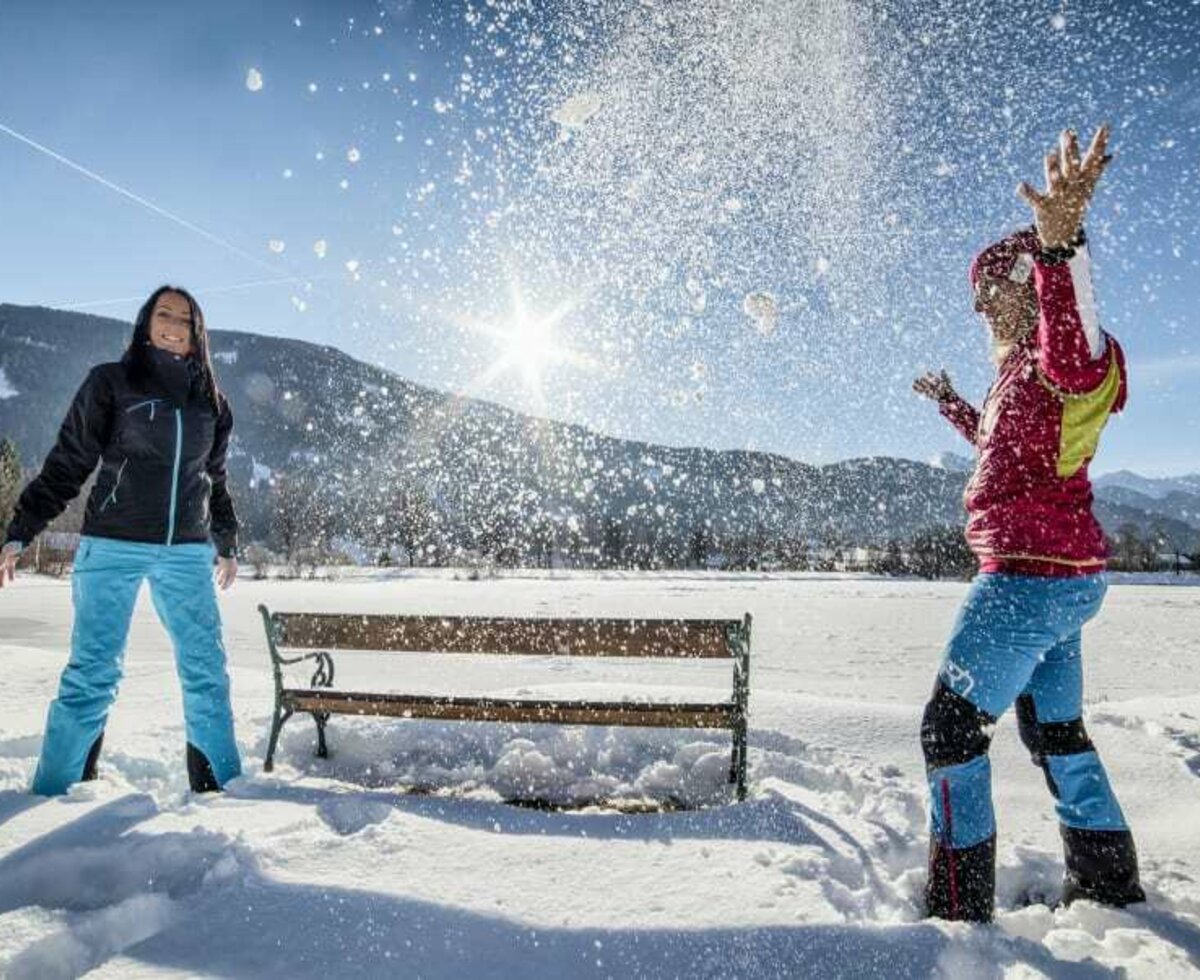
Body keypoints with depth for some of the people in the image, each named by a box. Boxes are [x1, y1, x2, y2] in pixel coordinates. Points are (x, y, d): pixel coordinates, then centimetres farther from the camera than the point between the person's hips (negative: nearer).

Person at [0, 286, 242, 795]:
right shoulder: (111, 382, 2)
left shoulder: (211, 402, 13)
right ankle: (54, 791, 9)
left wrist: (227, 544, 25)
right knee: (92, 671, -4)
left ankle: (220, 782, 12)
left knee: (207, 669, 2)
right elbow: (66, 465, 1)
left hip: (188, 552, 3)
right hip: (114, 547, -3)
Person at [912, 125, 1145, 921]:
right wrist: (950, 402, 43)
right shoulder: (1028, 367, 17)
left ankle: (959, 908, 2)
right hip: (1061, 577, 11)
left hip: (1033, 575, -11)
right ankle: (1110, 884, 35)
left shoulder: (1066, 356, -12)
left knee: (951, 725, -7)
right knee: (1056, 728, 20)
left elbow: (1075, 345, -40)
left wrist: (1061, 243, -54)